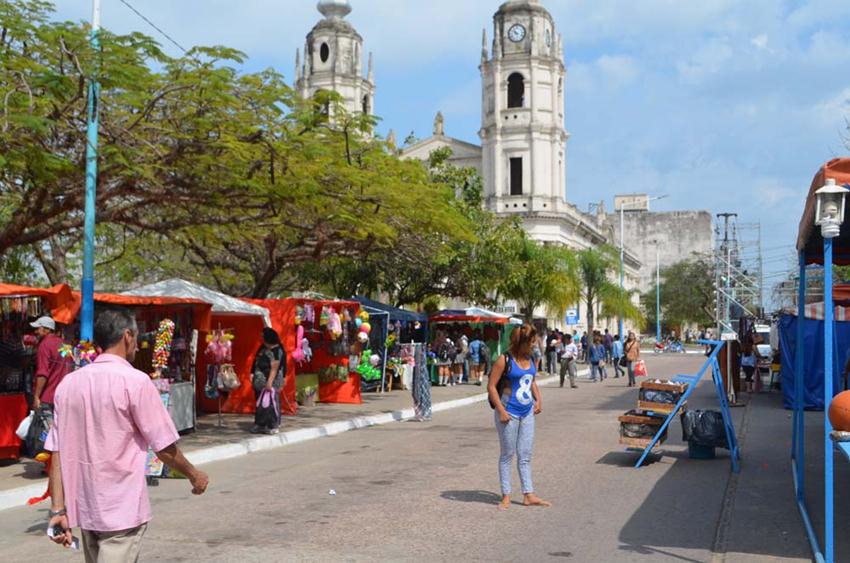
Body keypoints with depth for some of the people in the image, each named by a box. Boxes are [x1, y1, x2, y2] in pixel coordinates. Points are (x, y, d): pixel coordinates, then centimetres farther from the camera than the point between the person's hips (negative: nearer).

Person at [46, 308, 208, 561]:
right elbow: (164, 447, -9)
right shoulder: (135, 381, -13)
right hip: (122, 510, -6)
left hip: (84, 510, 6)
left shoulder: (68, 383, 4)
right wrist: (194, 475, 7)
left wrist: (58, 509, 4)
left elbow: (57, 453, 2)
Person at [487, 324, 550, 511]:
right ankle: (506, 496, 13)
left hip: (527, 412, 6)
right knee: (507, 455, 4)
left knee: (525, 455, 9)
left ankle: (528, 495, 15)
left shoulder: (531, 359, 7)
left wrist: (538, 399, 7)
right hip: (509, 412, -6)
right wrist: (501, 410, -17)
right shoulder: (505, 360, -12)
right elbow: (491, 386, -12)